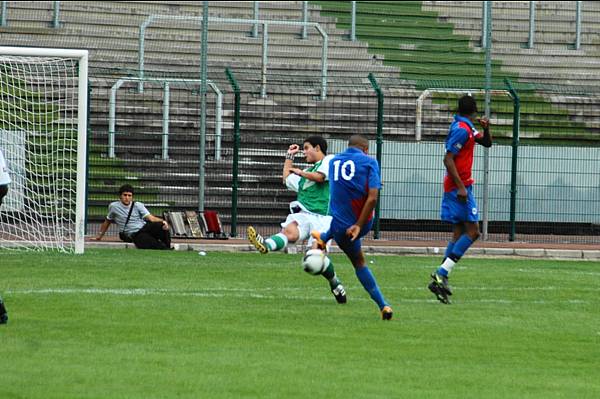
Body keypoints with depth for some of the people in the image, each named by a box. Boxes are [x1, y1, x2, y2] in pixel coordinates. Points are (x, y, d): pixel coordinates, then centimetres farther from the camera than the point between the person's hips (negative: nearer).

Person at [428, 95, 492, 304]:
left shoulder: (467, 128, 14)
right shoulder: (462, 129, -15)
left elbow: (487, 143, 25)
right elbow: (448, 159, -21)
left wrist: (486, 128, 3)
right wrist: (461, 186, -23)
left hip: (458, 185, 10)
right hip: (460, 185, -10)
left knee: (459, 234, 9)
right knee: (472, 231, -11)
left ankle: (440, 279, 2)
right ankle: (441, 274, -20)